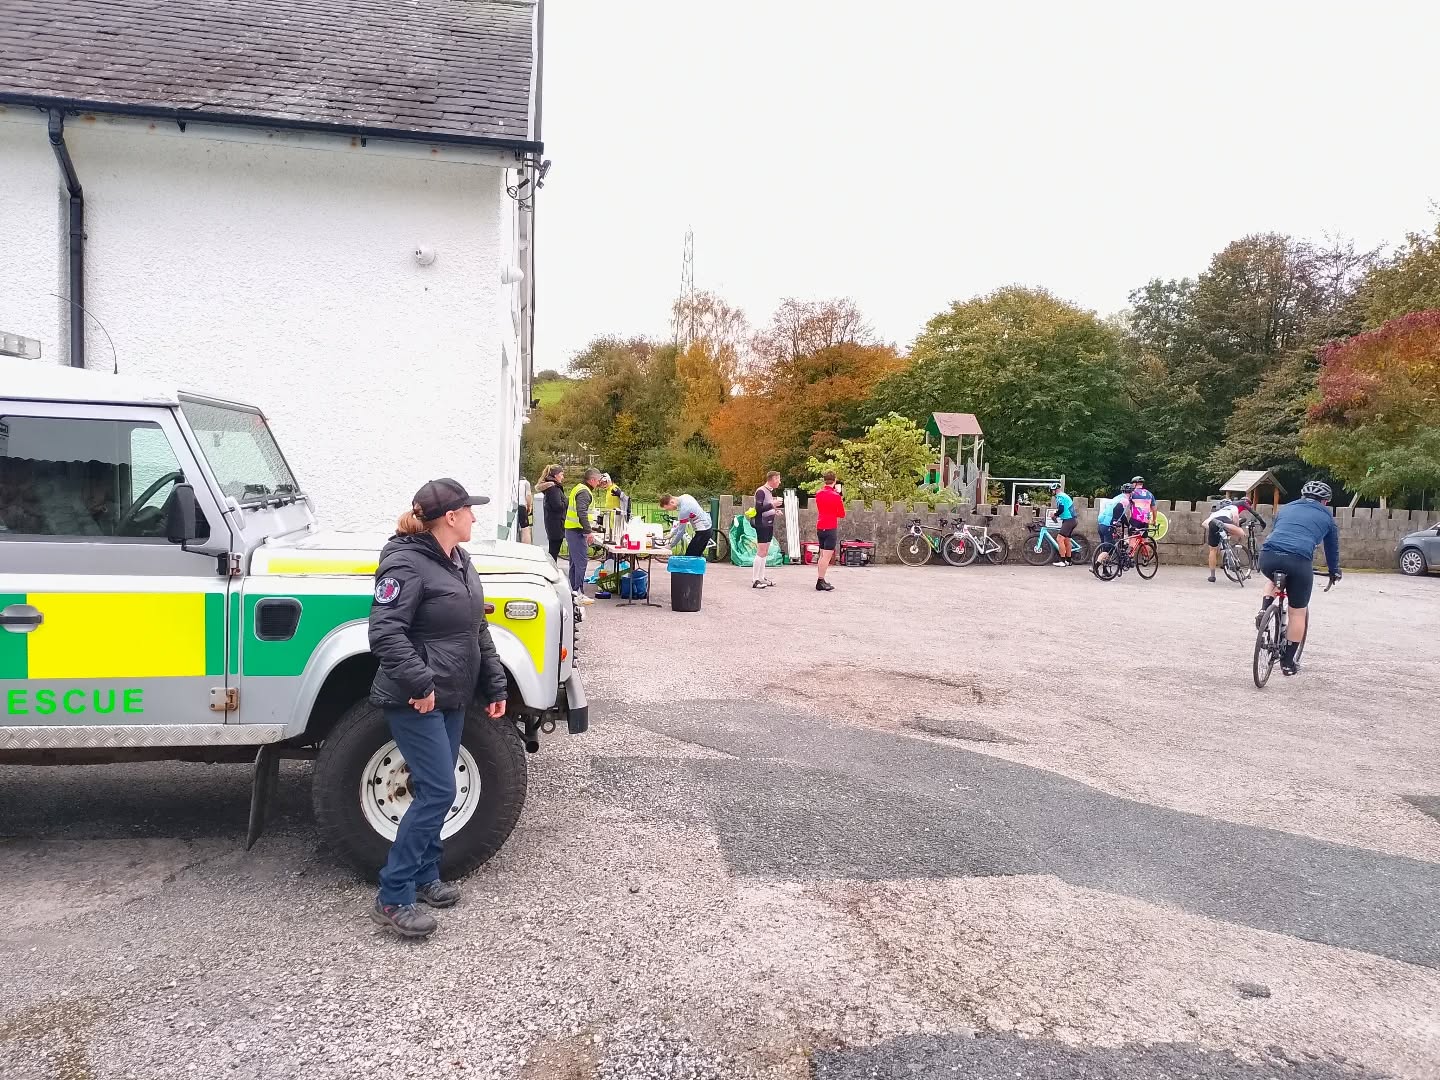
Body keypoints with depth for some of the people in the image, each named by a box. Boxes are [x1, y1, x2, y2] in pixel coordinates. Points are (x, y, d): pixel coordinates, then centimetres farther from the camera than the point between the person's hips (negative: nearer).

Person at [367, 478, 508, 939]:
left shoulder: (460, 561, 10)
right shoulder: (407, 563, -18)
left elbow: (479, 631, 16)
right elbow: (384, 633, -25)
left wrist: (494, 686, 14)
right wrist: (419, 683, -29)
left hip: (452, 697, 9)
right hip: (415, 701, -9)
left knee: (435, 791, 16)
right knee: (438, 792, -9)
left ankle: (425, 876, 30)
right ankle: (392, 899, 2)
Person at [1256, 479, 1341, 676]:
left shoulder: (1286, 508, 29)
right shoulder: (1327, 516, 23)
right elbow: (1332, 548, 32)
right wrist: (1334, 573, 49)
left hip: (1268, 556, 3)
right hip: (1299, 561, -3)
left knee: (1274, 579, 39)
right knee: (1298, 612, 13)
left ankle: (1264, 611, 12)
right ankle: (1288, 662, 18)